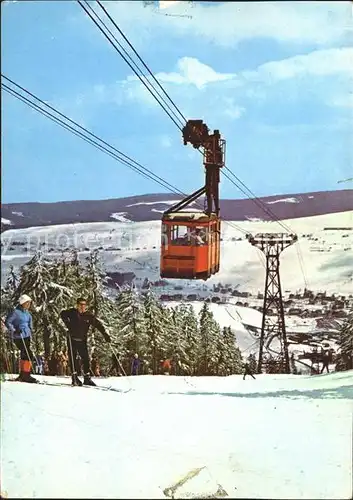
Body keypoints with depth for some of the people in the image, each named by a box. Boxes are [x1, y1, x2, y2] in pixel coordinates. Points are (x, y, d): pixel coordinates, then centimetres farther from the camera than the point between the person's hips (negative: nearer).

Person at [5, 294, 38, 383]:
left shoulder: (27, 313, 12)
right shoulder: (16, 312, -11)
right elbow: (7, 322, -12)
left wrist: (30, 331, 19)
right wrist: (14, 330, -21)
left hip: (26, 336, 8)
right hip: (19, 337, -8)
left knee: (24, 356, 11)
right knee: (29, 355, -13)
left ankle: (22, 375, 21)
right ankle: (26, 375, -5)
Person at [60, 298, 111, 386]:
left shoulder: (89, 316, -6)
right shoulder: (72, 312, -9)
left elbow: (98, 324, -8)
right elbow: (62, 314, 5)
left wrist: (105, 334, -18)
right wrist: (67, 323, -10)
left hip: (82, 340, 2)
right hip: (72, 339, -2)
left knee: (86, 358, 2)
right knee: (73, 358, -4)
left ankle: (87, 378, 12)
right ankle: (74, 377, 0)